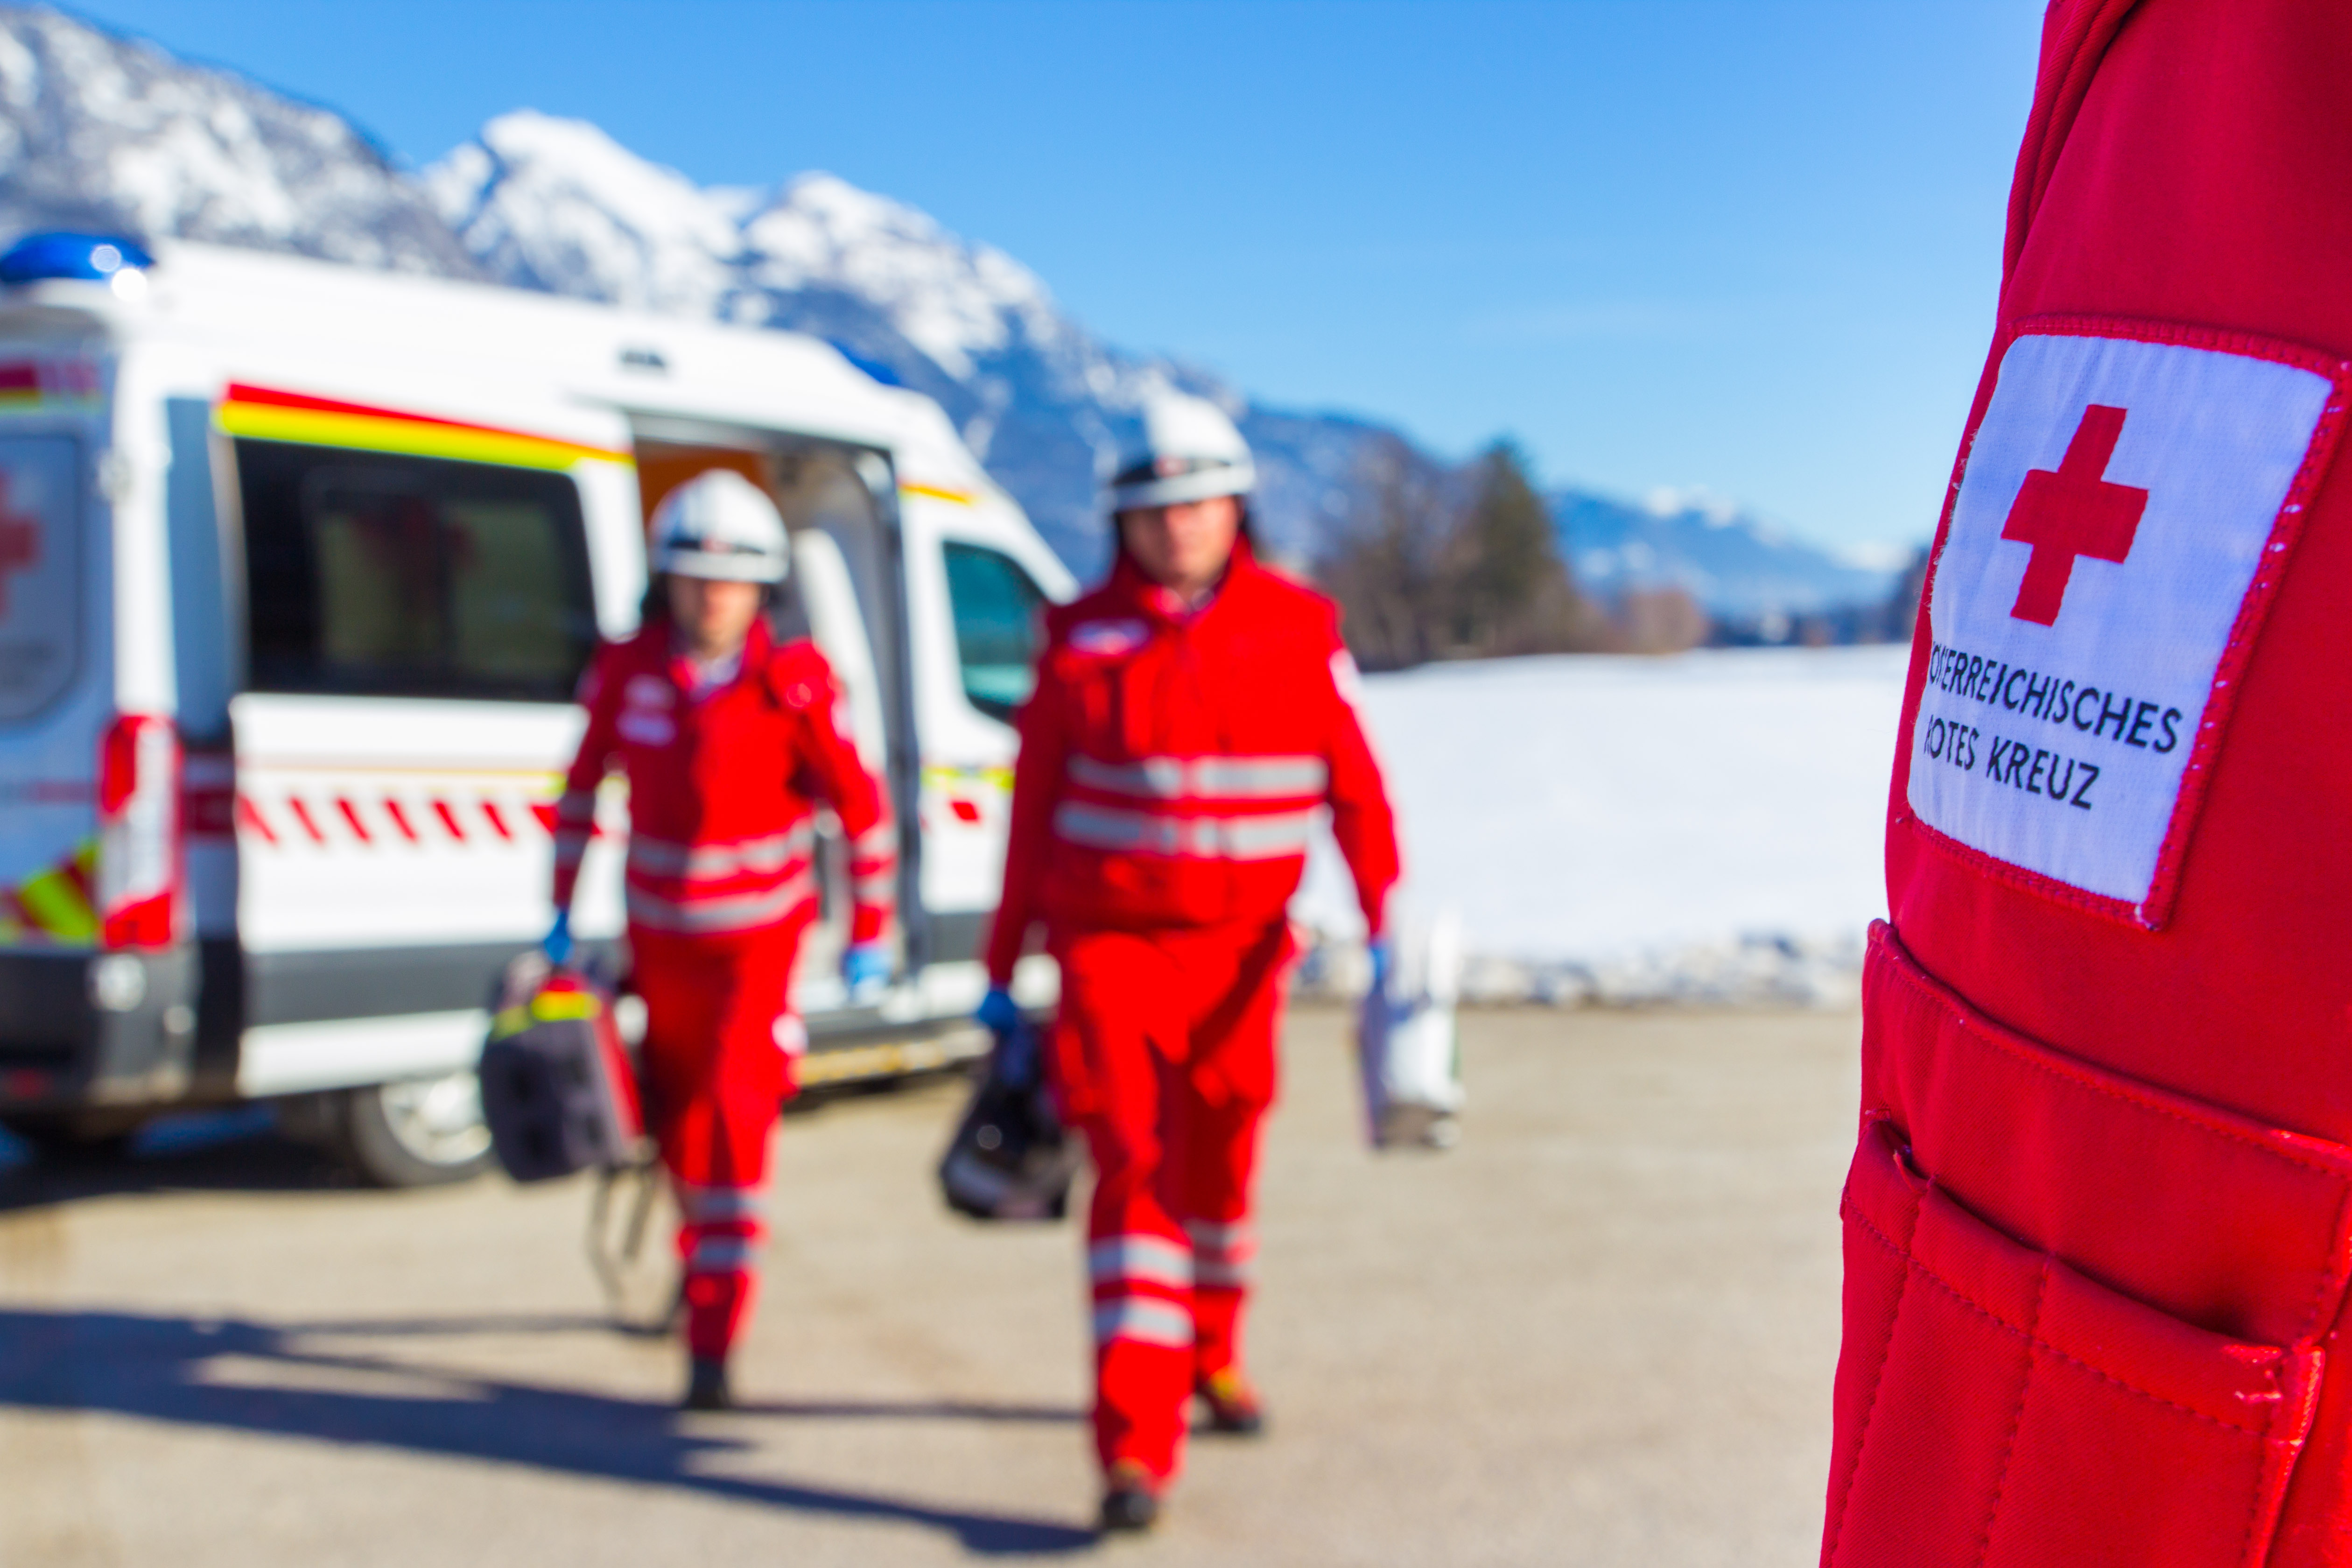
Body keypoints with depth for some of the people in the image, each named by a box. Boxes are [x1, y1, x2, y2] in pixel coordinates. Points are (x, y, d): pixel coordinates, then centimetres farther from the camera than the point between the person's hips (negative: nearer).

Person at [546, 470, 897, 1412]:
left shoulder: (794, 685, -16)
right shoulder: (623, 673, -8)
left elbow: (861, 809, -7)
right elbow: (583, 786, 7)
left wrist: (869, 936, -5)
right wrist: (562, 911, 9)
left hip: (761, 932, -3)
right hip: (661, 928, 3)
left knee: (734, 1114, -15)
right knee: (677, 1113, 16)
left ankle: (713, 1342, -12)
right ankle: (704, 1257, 45)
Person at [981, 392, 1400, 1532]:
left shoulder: (1300, 632, 0)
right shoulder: (1082, 638, -1)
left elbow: (1354, 788, 0)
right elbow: (1033, 808, 3)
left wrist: (1387, 923, -11)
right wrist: (1002, 971, 4)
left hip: (1240, 947, 2)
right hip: (1110, 938, -2)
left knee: (1218, 1162, 16)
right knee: (1136, 1168, -12)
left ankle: (1212, 1352, 43)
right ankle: (1135, 1450, -11)